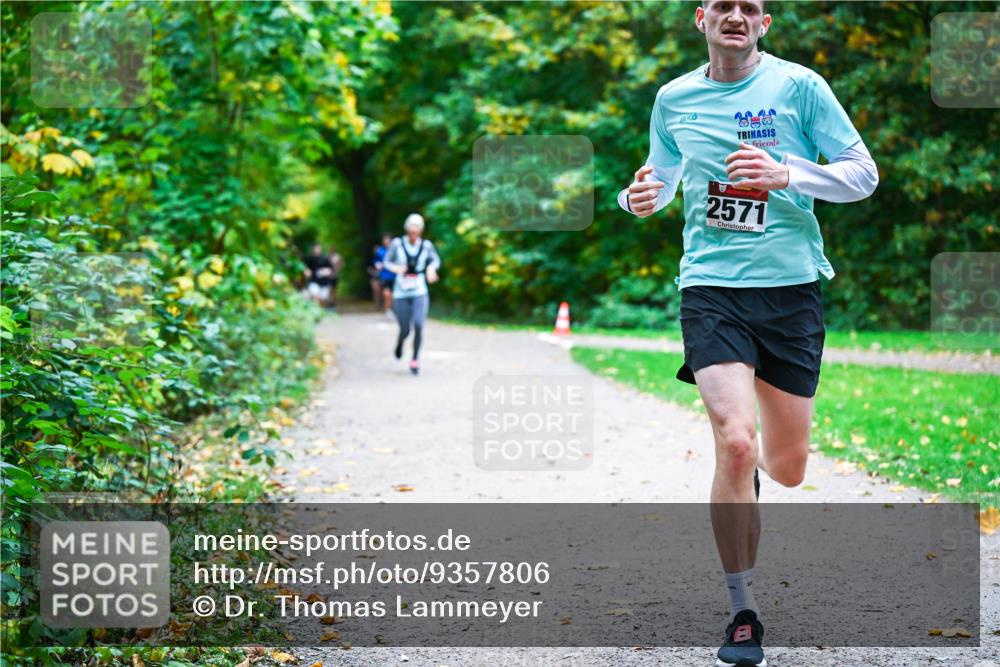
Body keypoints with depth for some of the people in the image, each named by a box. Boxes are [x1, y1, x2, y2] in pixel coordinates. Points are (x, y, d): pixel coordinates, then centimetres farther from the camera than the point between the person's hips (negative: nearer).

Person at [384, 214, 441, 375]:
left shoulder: (426, 245, -3)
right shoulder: (397, 244, -6)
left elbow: (436, 260, 14)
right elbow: (387, 261, 2)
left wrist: (431, 268, -8)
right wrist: (395, 268, -19)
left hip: (419, 292, 0)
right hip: (401, 293, 0)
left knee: (418, 325, -20)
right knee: (405, 330, 3)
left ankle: (415, 360, -3)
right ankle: (400, 343, 42)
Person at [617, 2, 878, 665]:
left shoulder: (799, 85, -1)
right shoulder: (673, 99, 7)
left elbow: (863, 172, -1)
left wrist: (786, 174, -17)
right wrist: (642, 196, -1)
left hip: (791, 287, 0)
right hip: (710, 287, 0)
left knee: (787, 467, 6)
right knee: (734, 442, -20)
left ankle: (750, 469, 47)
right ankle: (743, 614, -8)